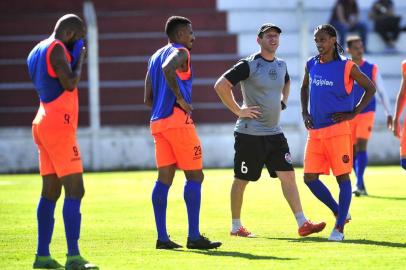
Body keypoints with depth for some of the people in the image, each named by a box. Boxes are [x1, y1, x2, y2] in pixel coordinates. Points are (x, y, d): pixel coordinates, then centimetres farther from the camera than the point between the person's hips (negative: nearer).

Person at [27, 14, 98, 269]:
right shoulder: (57, 49, -12)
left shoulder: (37, 51, 17)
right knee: (75, 190, -12)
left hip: (43, 124, 10)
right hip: (59, 126, -10)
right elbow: (70, 84, -20)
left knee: (51, 191, 11)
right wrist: (80, 60, -5)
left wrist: (74, 60, 19)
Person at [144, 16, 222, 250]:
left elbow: (148, 99, 20)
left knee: (164, 178, 6)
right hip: (178, 121, -8)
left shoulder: (155, 57, 21)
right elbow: (168, 68, -30)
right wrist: (181, 98, -22)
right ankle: (194, 237, -7)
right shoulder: (180, 52, -5)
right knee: (195, 176, -4)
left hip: (158, 122, 8)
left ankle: (162, 237, 2)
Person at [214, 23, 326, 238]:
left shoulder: (281, 65, 10)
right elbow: (220, 85, -18)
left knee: (288, 176, -2)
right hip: (250, 133, -6)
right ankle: (236, 226, 16)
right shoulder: (249, 65, -12)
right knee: (241, 180, 4)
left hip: (275, 133, 6)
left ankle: (302, 224, -4)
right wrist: (238, 110, -17)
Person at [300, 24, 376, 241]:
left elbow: (370, 88, 1)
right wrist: (305, 113, 13)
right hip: (315, 131, 6)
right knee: (310, 178, 2)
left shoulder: (347, 67, -6)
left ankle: (339, 228, 2)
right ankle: (340, 213, 20)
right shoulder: (311, 65, 9)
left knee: (342, 177, -3)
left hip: (337, 130, -6)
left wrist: (354, 113, -6)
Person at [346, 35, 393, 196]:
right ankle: (361, 185, 17)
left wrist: (388, 114, 5)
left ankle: (359, 184, -22)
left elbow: (382, 92, 7)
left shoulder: (372, 69, 1)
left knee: (361, 146, -18)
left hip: (367, 113, -2)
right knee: (353, 151, 4)